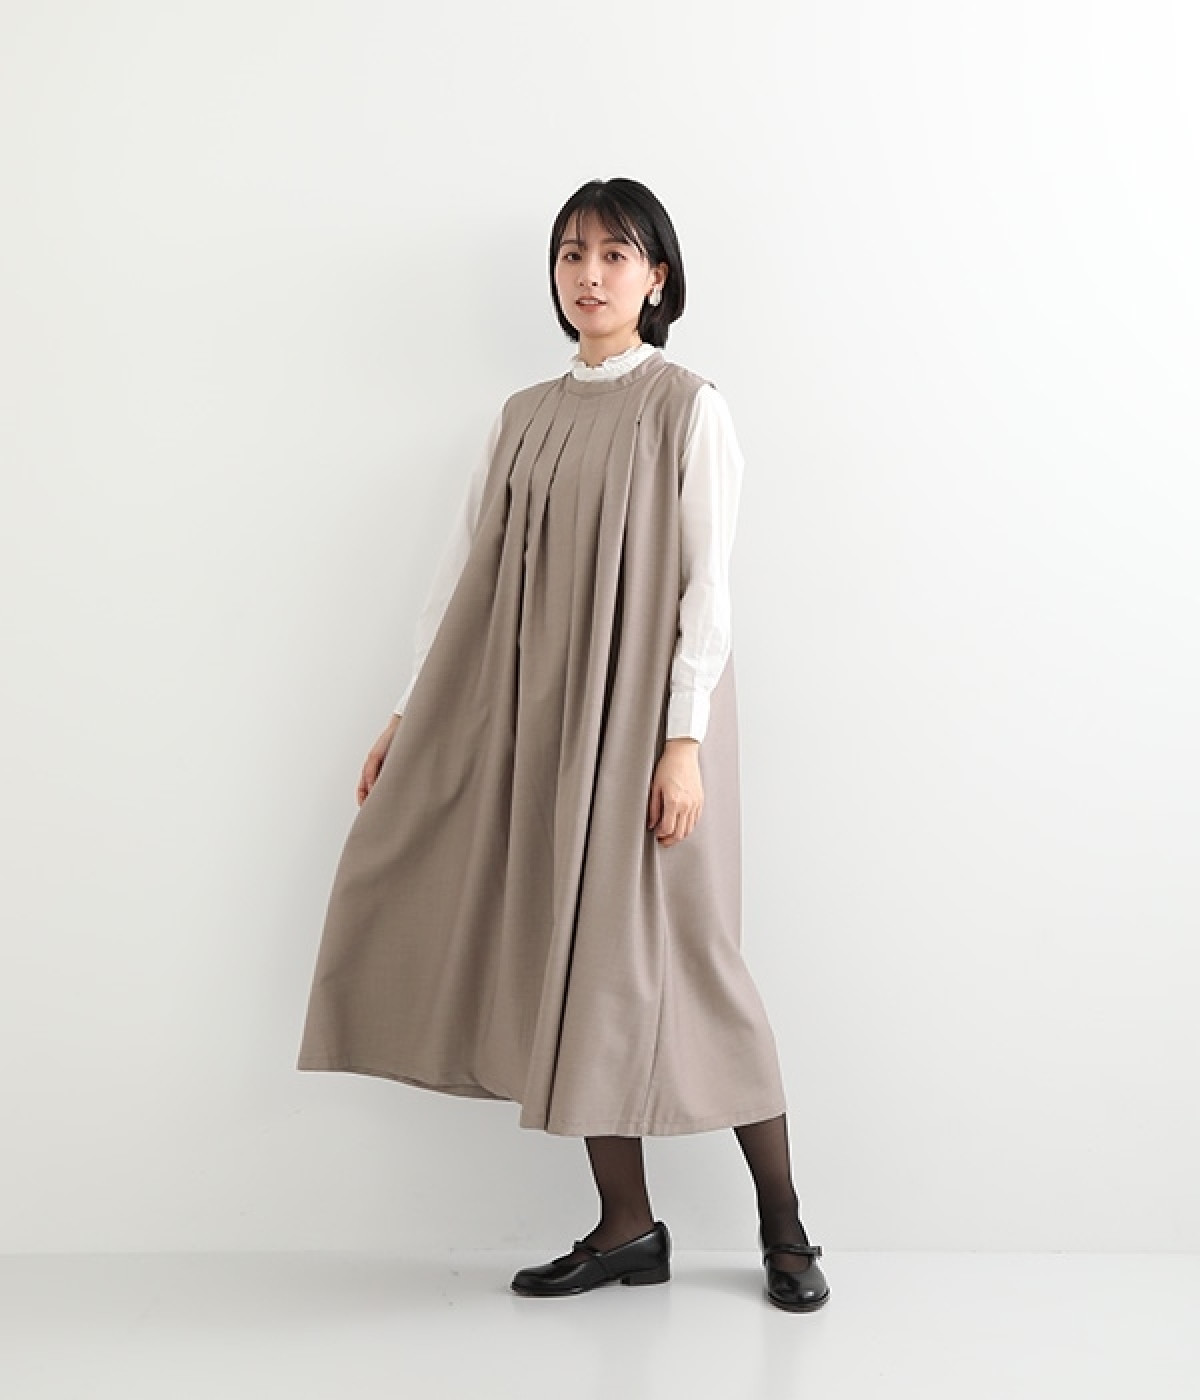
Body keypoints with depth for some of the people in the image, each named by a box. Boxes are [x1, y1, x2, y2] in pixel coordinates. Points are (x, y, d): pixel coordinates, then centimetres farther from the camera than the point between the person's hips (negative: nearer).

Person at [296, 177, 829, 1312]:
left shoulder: (687, 409, -1)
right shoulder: (524, 418, 13)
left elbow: (704, 584, -8)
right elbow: (469, 569, 13)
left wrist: (683, 742, -16)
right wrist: (412, 714, 10)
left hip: (641, 714, -5)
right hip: (538, 715, 5)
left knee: (664, 954, -4)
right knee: (573, 957, 4)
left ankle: (783, 1225, 11)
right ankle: (626, 1224, 15)